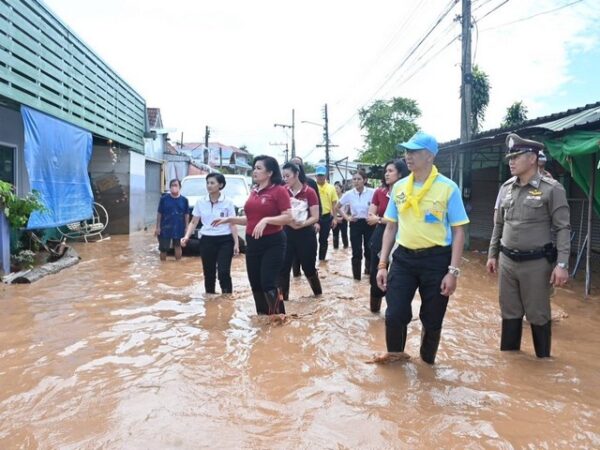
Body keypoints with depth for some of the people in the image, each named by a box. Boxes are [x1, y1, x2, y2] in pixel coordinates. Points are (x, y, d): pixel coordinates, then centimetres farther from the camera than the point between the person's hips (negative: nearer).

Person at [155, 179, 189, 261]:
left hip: (179, 228, 1)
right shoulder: (164, 199, -4)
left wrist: (186, 227, 1)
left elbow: (186, 215, 4)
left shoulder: (184, 200, 0)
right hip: (165, 228, -1)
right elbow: (159, 214, -1)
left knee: (178, 246, 13)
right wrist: (158, 227, -4)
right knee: (163, 248, 5)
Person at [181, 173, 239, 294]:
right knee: (208, 274, 8)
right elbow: (194, 222, 7)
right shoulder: (200, 202, 4)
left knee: (224, 273, -12)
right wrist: (187, 236, -9)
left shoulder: (228, 202, -3)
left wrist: (236, 243, -8)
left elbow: (232, 224, -2)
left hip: (225, 241, -3)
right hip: (207, 241, 3)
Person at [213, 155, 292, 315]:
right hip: (253, 243, 7)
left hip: (273, 243, -7)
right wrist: (229, 219, 14)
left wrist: (266, 220, -24)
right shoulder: (254, 191, 12)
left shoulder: (279, 190, -9)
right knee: (255, 284, 12)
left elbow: (288, 217, -15)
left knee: (268, 284, -10)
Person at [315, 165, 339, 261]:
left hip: (327, 217, 2)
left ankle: (322, 259, 22)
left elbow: (334, 203, 4)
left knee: (323, 240, 11)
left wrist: (334, 218, 0)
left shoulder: (331, 188, 2)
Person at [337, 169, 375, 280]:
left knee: (369, 250, 9)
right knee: (356, 252, 1)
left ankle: (369, 271, 35)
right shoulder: (349, 194, -3)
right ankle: (356, 276, 12)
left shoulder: (372, 192, -11)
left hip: (369, 223, -1)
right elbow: (338, 207, 10)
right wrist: (346, 217, 1)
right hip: (355, 224, 1)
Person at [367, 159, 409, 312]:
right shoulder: (379, 192, 3)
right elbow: (370, 218, 0)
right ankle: (374, 306, 29)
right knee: (376, 273, 11)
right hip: (380, 237, 4)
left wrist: (379, 219, -9)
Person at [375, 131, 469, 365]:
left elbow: (458, 232, -7)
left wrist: (453, 271, -12)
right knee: (395, 314, 2)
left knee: (432, 319, 10)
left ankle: (427, 362, 35)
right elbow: (391, 227, 10)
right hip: (403, 257, 3)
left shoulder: (448, 188, -8)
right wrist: (382, 264, 5)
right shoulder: (399, 187, 4)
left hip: (436, 259, -3)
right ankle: (395, 354, 31)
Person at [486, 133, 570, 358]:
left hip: (536, 263, -5)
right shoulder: (506, 188, 7)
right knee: (509, 314, 15)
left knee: (538, 316, 7)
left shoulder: (552, 189, -9)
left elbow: (563, 229, -10)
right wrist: (492, 254, 14)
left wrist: (562, 264, -15)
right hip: (507, 261, 5)